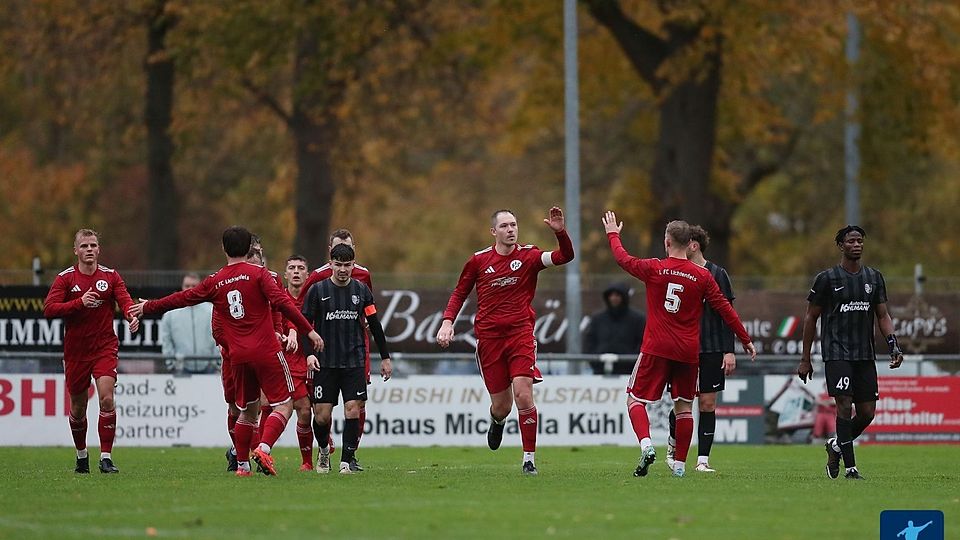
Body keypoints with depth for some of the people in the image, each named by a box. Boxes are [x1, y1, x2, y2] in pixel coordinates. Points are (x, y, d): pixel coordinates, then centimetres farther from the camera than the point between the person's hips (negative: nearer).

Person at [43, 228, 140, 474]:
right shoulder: (65, 278, -1)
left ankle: (106, 457, -13)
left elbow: (124, 299, -9)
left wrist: (132, 316, -31)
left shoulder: (111, 276, 3)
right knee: (78, 406, 9)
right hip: (75, 350, 1)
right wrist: (80, 302, -22)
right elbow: (49, 309, -10)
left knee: (106, 397, -18)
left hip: (105, 347, -1)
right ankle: (81, 455, 31)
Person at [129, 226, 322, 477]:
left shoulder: (215, 282, 7)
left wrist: (148, 307, 32)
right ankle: (264, 449, -21)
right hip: (266, 351, -4)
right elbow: (281, 302, -14)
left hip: (238, 356, 4)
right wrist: (309, 330, -12)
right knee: (284, 404, 0)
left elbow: (182, 299, 16)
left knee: (248, 409, 18)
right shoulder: (258, 273, -4)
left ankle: (242, 464, 15)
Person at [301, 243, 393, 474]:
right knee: (322, 415, -2)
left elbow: (374, 325, 12)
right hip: (325, 363, -1)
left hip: (354, 362, 1)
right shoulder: (318, 290, -1)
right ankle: (323, 450, 27)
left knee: (353, 410, -10)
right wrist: (309, 353, -14)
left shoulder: (361, 290, 6)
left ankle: (347, 460, -2)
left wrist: (385, 357, 12)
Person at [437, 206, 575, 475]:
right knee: (501, 405, 4)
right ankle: (497, 421, 44)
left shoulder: (528, 256, 0)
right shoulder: (479, 261, 5)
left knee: (523, 394, -18)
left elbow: (565, 256, -13)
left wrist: (560, 232, -30)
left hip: (521, 334, -1)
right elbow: (459, 293, 17)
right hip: (489, 337, 1)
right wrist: (447, 322, 5)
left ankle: (529, 458, -9)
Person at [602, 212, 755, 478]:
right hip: (688, 352, 2)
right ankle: (680, 464, 10)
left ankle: (646, 444, -20)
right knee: (684, 407, 12)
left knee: (635, 399, 5)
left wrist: (613, 234, 32)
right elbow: (725, 309, 4)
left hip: (656, 348, -2)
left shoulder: (653, 269, -5)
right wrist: (745, 339, 14)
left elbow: (623, 258, 12)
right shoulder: (702, 276, -2)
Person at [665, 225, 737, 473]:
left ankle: (703, 460, 2)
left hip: (712, 350, -1)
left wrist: (729, 351, -7)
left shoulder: (717, 274, -1)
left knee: (708, 403, -1)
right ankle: (673, 441, 25)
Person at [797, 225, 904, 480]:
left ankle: (835, 446, 28)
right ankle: (850, 467, -12)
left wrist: (894, 346, -1)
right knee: (845, 406, -15)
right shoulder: (826, 278, -1)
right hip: (837, 352, -5)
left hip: (865, 354, 5)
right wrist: (805, 359, 2)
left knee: (867, 413, 2)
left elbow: (883, 316, 15)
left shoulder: (874, 277, 12)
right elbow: (810, 318, 4)